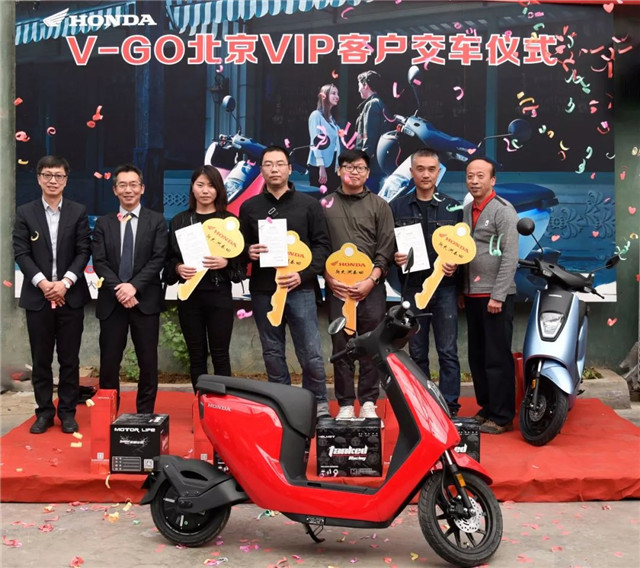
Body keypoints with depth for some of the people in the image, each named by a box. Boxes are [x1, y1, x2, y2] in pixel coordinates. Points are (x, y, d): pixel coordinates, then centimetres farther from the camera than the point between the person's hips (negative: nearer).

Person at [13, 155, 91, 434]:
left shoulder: (78, 212, 5)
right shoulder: (25, 212, 5)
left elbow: (84, 252, -1)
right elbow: (21, 253, -1)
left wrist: (65, 282, -13)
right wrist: (43, 283, -13)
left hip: (71, 296, 0)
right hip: (37, 297, 1)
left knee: (69, 359, 5)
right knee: (41, 359, 6)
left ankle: (67, 411, 15)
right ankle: (44, 412, 17)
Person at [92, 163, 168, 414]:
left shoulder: (157, 221, 5)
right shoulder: (103, 223, 10)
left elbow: (158, 259, -5)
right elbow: (99, 262, 1)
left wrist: (134, 286, -16)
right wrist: (118, 290, -13)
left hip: (145, 300, -1)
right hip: (111, 301, 1)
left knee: (148, 362, 3)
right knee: (109, 362, 3)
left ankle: (145, 414, 14)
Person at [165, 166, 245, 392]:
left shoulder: (229, 220, 3)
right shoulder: (179, 221, 8)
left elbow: (241, 259, 2)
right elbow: (169, 259, 9)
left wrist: (225, 262, -18)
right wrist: (178, 268, -12)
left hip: (219, 294, -2)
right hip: (189, 294, 2)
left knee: (220, 354, 1)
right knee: (196, 355, 6)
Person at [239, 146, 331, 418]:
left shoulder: (309, 204, 6)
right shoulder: (249, 207, 11)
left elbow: (322, 245, 2)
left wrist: (303, 274, -12)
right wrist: (248, 252, -10)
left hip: (300, 289, -2)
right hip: (263, 291, 2)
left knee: (311, 352, -4)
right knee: (272, 354, 9)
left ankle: (319, 405, 14)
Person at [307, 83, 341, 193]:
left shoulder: (331, 118, 18)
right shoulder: (316, 115, -5)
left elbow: (335, 143, 15)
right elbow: (316, 142, -13)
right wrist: (321, 167, -20)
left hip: (332, 166, 7)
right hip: (319, 166, -7)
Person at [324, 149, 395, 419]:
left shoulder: (379, 205, 7)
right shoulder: (325, 205, 9)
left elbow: (386, 249, 1)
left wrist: (371, 280, -10)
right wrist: (329, 279, -6)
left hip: (371, 287, 0)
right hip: (337, 288, 1)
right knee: (341, 347, 4)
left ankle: (368, 404, 11)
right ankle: (345, 405, 11)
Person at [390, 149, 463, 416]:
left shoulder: (453, 207, 5)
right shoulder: (397, 207, 7)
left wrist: (456, 264, -14)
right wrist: (395, 258, -13)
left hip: (445, 287, -1)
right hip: (412, 288, 1)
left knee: (448, 352, 0)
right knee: (417, 353, 10)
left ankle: (449, 407, 7)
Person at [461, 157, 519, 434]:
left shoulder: (503, 210, -8)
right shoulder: (466, 210, 13)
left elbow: (510, 256, -13)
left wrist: (498, 295, -18)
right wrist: (461, 290, 11)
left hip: (495, 295, -7)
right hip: (472, 294, 7)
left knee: (497, 358, -3)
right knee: (477, 357, 12)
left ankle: (502, 417, 5)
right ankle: (486, 408, 23)